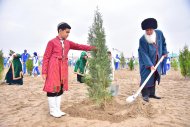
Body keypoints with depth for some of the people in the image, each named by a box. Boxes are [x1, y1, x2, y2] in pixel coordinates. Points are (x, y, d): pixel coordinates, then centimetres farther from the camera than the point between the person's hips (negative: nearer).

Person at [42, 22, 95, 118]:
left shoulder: (68, 43, 13)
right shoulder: (52, 42, -4)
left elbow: (79, 46, 11)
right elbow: (46, 57, -5)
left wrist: (93, 48, 5)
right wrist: (44, 72, -9)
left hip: (63, 68, 6)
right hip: (54, 68, -6)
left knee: (60, 89, 10)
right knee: (52, 88, -1)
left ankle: (57, 109, 23)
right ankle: (53, 111, 14)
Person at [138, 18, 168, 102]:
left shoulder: (159, 33, -11)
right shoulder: (142, 40, -25)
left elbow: (163, 42, 11)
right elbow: (144, 54, -24)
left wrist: (164, 52, 11)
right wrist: (150, 65, -28)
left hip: (156, 60, 6)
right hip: (146, 61, -5)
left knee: (154, 76, 9)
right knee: (146, 76, -9)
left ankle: (152, 93, 20)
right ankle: (145, 95, 1)